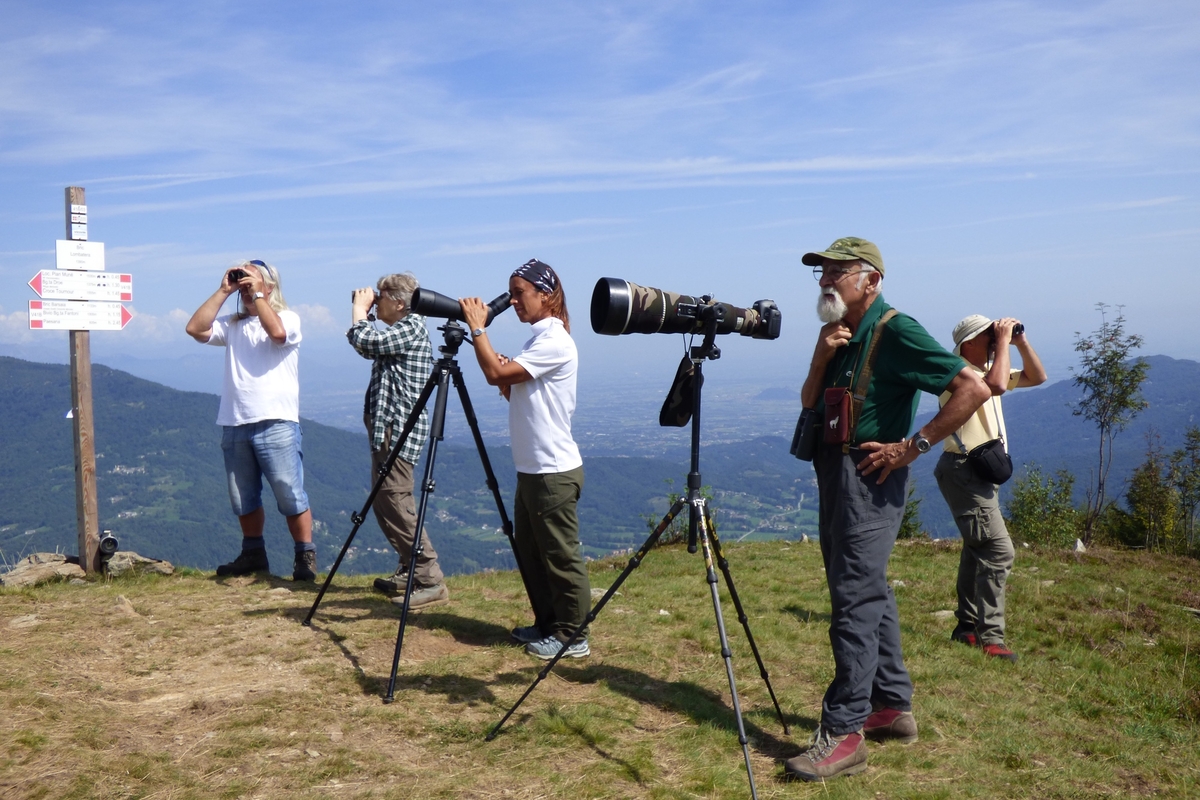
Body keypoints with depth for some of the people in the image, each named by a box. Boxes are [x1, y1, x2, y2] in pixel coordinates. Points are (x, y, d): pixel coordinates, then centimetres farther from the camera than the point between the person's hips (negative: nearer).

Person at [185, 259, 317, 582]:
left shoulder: (288, 317, 3)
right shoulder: (233, 324, 16)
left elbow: (277, 332, -19)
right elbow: (195, 328, 1)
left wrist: (256, 294, -9)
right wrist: (223, 291, 3)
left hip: (276, 424, -5)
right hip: (234, 425, 5)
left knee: (291, 497, -5)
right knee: (243, 499, 13)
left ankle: (306, 558, 4)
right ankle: (253, 555, 27)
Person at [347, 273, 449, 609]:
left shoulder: (412, 327, -12)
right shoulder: (397, 330, 18)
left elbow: (364, 341, -21)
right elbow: (365, 345, 28)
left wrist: (359, 308, -5)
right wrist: (362, 311, 17)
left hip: (399, 429, -11)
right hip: (387, 427, 11)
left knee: (395, 504, -12)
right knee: (386, 504, 14)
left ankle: (431, 582, -11)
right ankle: (410, 571, 21)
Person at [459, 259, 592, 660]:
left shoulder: (555, 342, -16)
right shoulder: (538, 340, 15)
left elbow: (496, 374, -23)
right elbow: (514, 391, 19)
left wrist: (477, 328, -14)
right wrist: (507, 380, -1)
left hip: (554, 471, -10)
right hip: (532, 469, 10)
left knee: (561, 555, -2)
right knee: (530, 550, 16)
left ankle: (572, 635, 8)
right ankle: (547, 624, 28)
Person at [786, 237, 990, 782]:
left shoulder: (896, 332, -13)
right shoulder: (840, 334, 13)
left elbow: (973, 389, -18)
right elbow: (809, 402, 12)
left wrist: (914, 445, -18)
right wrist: (822, 357, -5)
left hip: (870, 477, -9)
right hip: (834, 472, 10)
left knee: (855, 600, -10)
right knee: (869, 593, 15)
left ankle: (843, 733, -5)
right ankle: (893, 707, 26)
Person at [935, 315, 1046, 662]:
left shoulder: (989, 369, 15)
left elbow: (1037, 377, 17)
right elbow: (996, 385, -33)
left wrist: (1020, 341, 5)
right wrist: (1004, 341, -21)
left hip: (980, 471, 11)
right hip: (964, 470, -11)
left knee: (978, 549, 14)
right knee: (999, 550, -15)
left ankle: (967, 627, 23)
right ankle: (990, 636, -13)